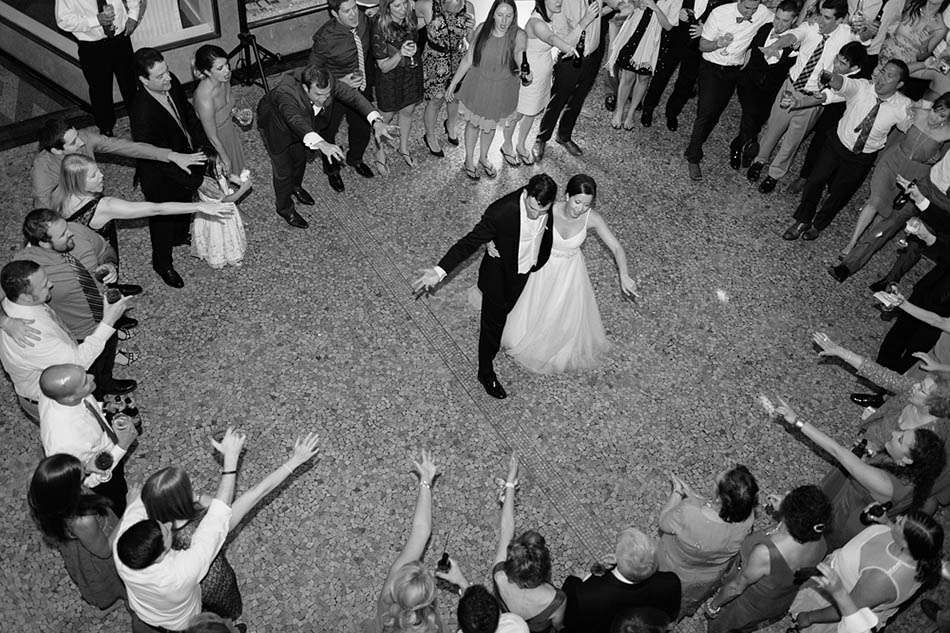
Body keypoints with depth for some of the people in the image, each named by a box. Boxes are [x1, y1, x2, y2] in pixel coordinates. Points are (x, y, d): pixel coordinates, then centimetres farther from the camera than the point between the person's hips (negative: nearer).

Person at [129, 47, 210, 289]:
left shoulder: (171, 83, -17)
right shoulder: (141, 114, -39)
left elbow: (189, 114, 1)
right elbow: (159, 160, -33)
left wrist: (207, 150, -4)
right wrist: (195, 182, -31)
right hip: (161, 179, -7)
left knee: (186, 202, 33)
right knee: (164, 219, 19)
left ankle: (181, 235, 65)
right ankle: (162, 263, 47)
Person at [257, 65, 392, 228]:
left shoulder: (328, 82, -33)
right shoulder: (286, 93, -47)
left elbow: (352, 95, -34)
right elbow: (296, 121, -61)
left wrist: (376, 121, -50)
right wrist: (320, 144, -79)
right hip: (275, 126, -5)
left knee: (300, 158, 25)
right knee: (284, 171, 4)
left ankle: (295, 187, 56)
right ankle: (284, 209, 30)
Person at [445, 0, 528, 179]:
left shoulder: (518, 36, -19)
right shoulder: (481, 29, -15)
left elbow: (520, 57, -25)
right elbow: (468, 59, -7)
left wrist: (526, 74, -49)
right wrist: (452, 84, -3)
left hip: (501, 91, 0)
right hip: (477, 86, 0)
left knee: (490, 125, 22)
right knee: (473, 123, 16)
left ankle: (483, 158, 46)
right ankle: (469, 161, 38)